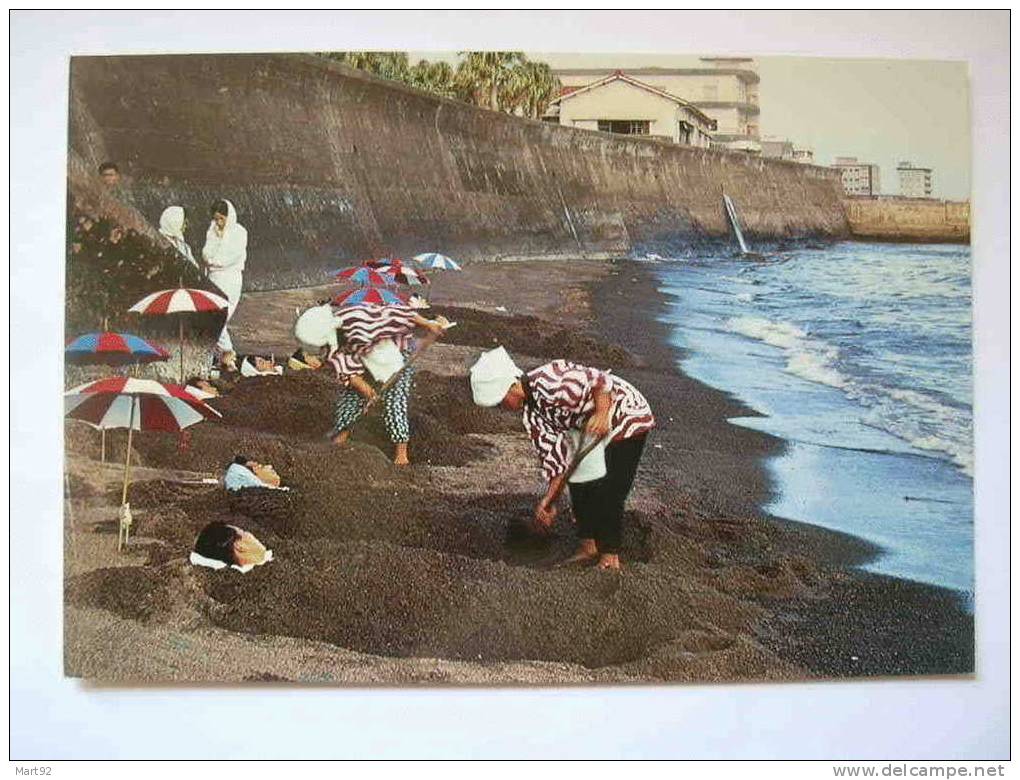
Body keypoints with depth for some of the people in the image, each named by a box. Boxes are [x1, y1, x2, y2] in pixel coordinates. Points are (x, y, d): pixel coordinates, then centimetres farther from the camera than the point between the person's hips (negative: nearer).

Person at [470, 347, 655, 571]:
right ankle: (589, 545, 21)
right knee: (579, 483, 8)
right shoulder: (531, 416, -3)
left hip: (627, 414, -9)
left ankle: (610, 554, 3)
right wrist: (549, 502, -5)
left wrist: (602, 414, -40)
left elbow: (600, 380, -27)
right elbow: (556, 458, -3)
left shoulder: (549, 383, -30)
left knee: (609, 491, -9)